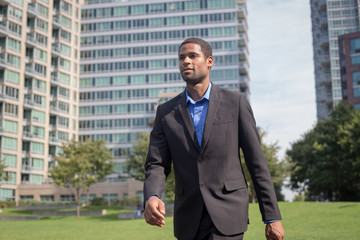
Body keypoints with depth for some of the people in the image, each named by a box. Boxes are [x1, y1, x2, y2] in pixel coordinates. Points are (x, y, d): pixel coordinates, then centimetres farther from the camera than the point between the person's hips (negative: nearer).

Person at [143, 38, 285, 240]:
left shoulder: (235, 102, 0)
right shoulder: (166, 112, 7)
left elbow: (257, 161, 0)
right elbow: (156, 165, 1)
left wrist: (273, 217, -1)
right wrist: (151, 198, -22)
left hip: (227, 216, -3)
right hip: (189, 221, 4)